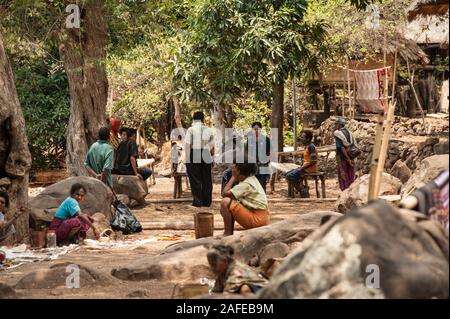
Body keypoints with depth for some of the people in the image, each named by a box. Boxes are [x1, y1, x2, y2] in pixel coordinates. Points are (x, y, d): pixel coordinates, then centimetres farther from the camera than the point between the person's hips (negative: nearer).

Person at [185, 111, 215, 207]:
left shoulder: (191, 130, -5)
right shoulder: (209, 130, 6)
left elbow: (187, 145, -10)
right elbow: (212, 146, 7)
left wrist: (187, 159, -7)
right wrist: (212, 158, 17)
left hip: (194, 156, -3)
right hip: (206, 156, 3)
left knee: (195, 179, 2)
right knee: (206, 179, 10)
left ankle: (198, 201, -1)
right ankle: (207, 202, 13)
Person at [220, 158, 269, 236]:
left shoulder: (246, 184, -18)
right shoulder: (252, 179, 11)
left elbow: (224, 193, -19)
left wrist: (233, 177, -11)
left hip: (257, 219, -10)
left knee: (226, 202, -16)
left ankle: (228, 233, -7)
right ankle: (230, 232, 18)